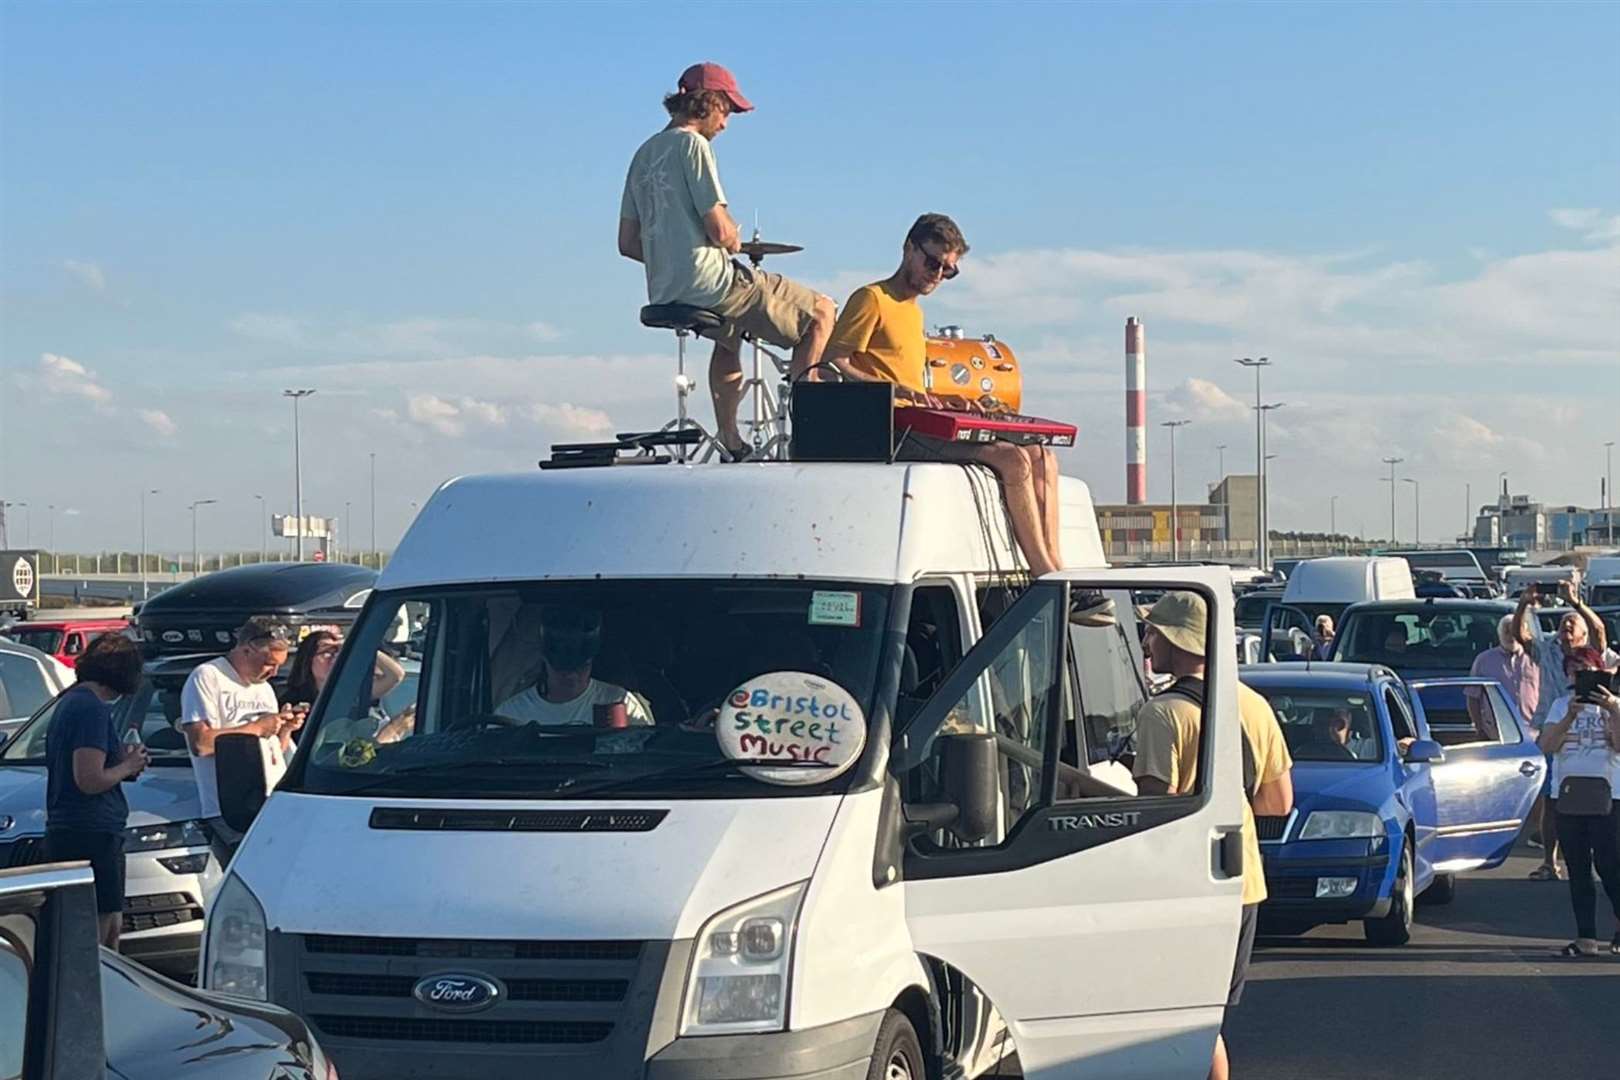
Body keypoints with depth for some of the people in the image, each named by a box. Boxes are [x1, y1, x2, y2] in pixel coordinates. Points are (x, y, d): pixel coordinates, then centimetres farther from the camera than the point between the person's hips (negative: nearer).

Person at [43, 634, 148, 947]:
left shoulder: (70, 701, 16)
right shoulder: (93, 708, -15)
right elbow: (88, 780, -22)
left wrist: (121, 761, 15)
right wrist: (127, 767, -5)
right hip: (91, 835, -10)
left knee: (111, 926, 17)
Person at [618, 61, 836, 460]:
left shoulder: (644, 154, 16)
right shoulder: (692, 144, -10)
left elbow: (627, 243, 17)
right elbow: (719, 230, -17)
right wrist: (735, 240, 5)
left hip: (662, 293, 9)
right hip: (707, 282, -9)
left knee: (728, 332, 40)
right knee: (821, 311, 1)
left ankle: (731, 442, 38)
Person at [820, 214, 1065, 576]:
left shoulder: (913, 312, 28)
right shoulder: (872, 299, -1)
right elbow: (833, 362, -12)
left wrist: (941, 402, 10)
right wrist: (895, 389, -23)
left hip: (923, 428, 9)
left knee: (1042, 459, -4)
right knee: (1013, 459, -23)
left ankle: (1055, 572, -14)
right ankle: (1048, 577, -22)